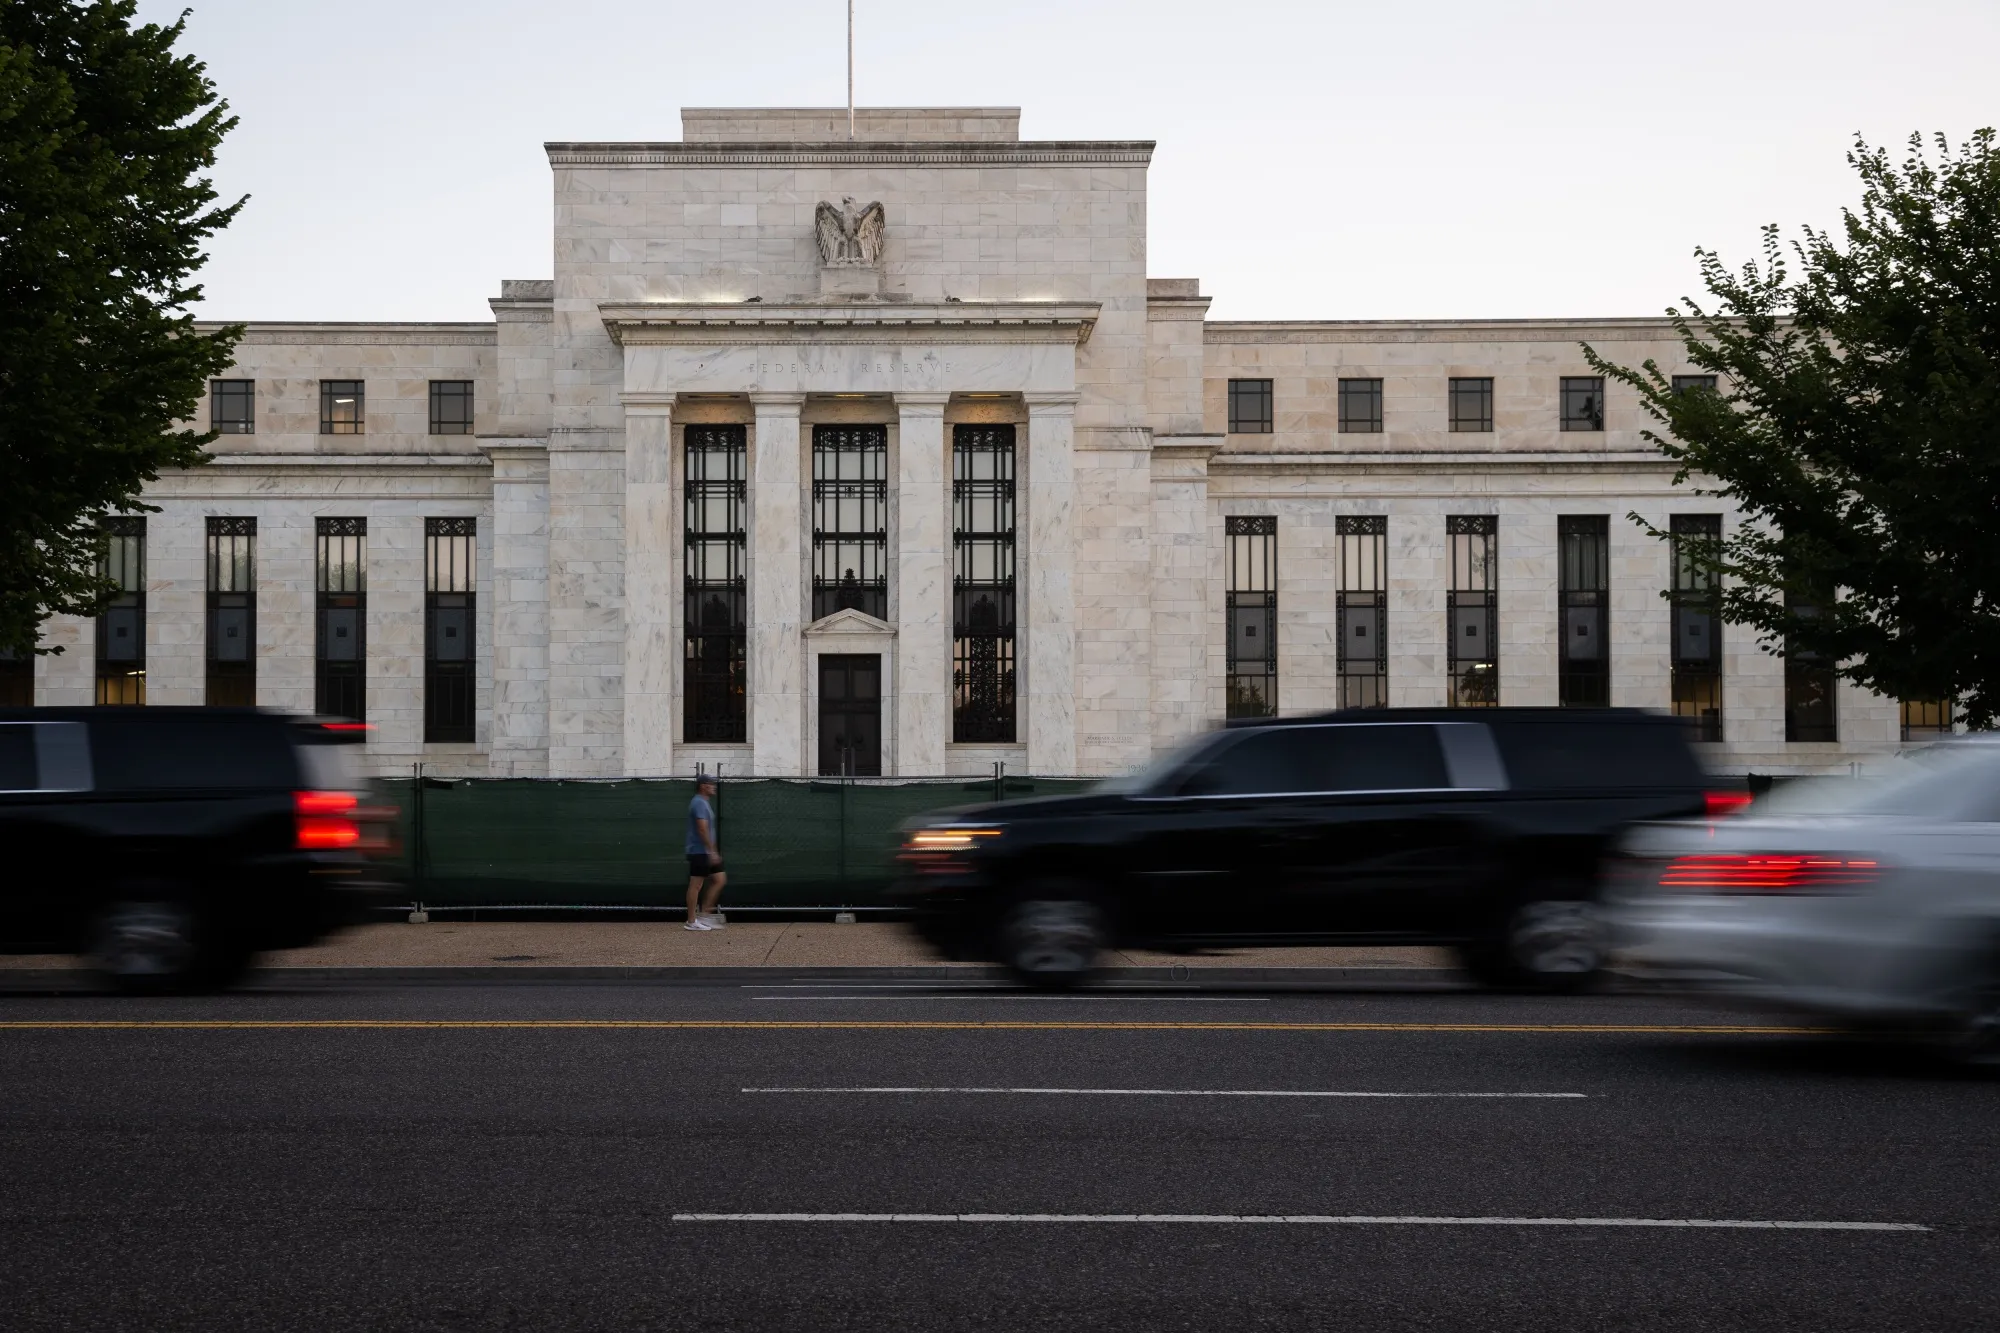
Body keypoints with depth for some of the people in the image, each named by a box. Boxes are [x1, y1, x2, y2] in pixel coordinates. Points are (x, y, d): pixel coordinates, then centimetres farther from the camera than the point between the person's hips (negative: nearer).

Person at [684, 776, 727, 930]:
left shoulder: (705, 802, 18)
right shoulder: (699, 803, -14)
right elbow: (703, 829, -21)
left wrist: (714, 851, 22)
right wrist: (712, 851, -21)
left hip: (706, 853, 10)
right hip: (699, 852, -10)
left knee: (720, 879, 9)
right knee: (696, 885, -5)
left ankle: (704, 913, 12)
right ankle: (692, 921, 0)